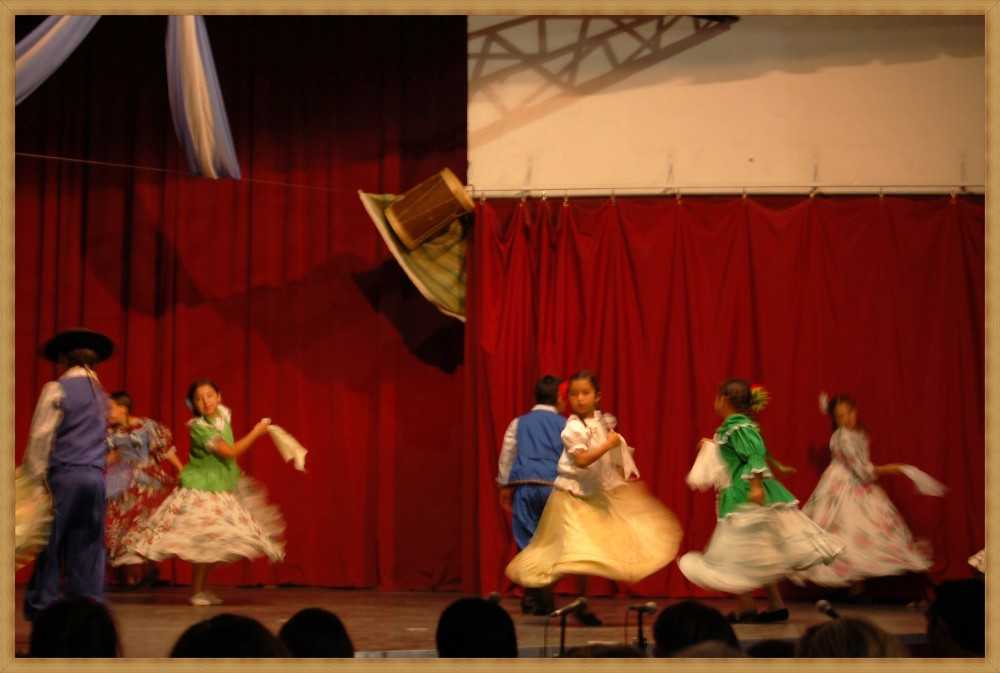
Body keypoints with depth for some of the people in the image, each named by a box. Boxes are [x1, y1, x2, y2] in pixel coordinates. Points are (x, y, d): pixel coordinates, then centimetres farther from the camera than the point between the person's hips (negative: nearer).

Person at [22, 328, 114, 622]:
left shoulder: (57, 389, -4)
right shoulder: (100, 393, 17)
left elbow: (40, 438, -9)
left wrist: (35, 476, -7)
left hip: (63, 476, -5)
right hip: (95, 476, 5)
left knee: (49, 544, 0)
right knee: (88, 548, 6)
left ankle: (40, 607, 0)